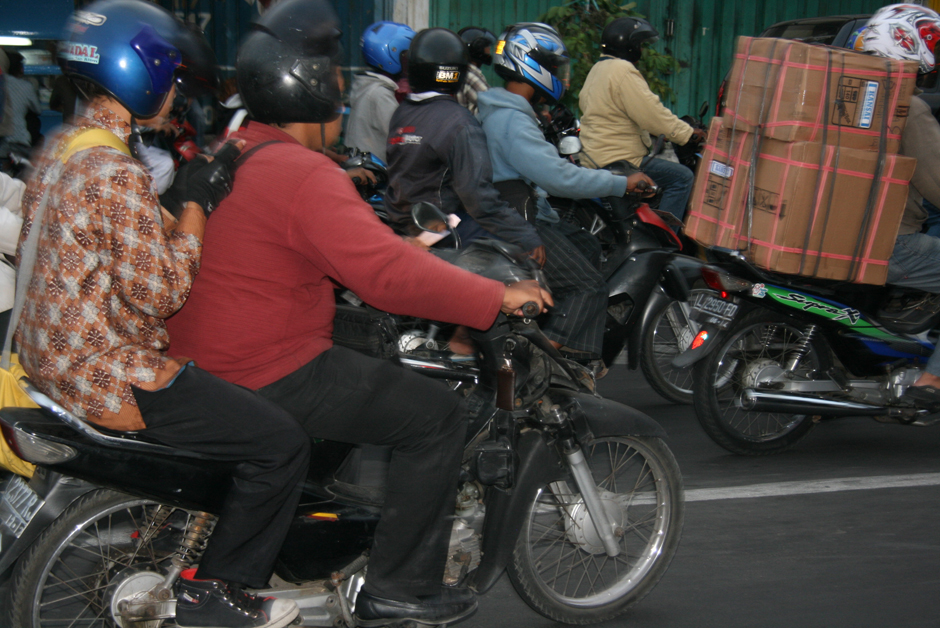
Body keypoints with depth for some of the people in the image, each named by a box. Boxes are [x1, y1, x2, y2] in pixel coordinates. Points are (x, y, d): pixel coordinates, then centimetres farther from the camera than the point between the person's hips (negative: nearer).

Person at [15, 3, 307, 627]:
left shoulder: (61, 148, 8)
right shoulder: (116, 174, -24)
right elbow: (158, 291, -22)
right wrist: (198, 204, -15)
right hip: (107, 374, -11)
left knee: (235, 382, 29)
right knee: (282, 443, -8)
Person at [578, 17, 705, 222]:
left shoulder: (598, 69, 19)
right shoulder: (623, 71, -15)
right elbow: (652, 116, -20)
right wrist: (688, 134, -11)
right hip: (617, 160, -11)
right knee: (682, 178, -14)